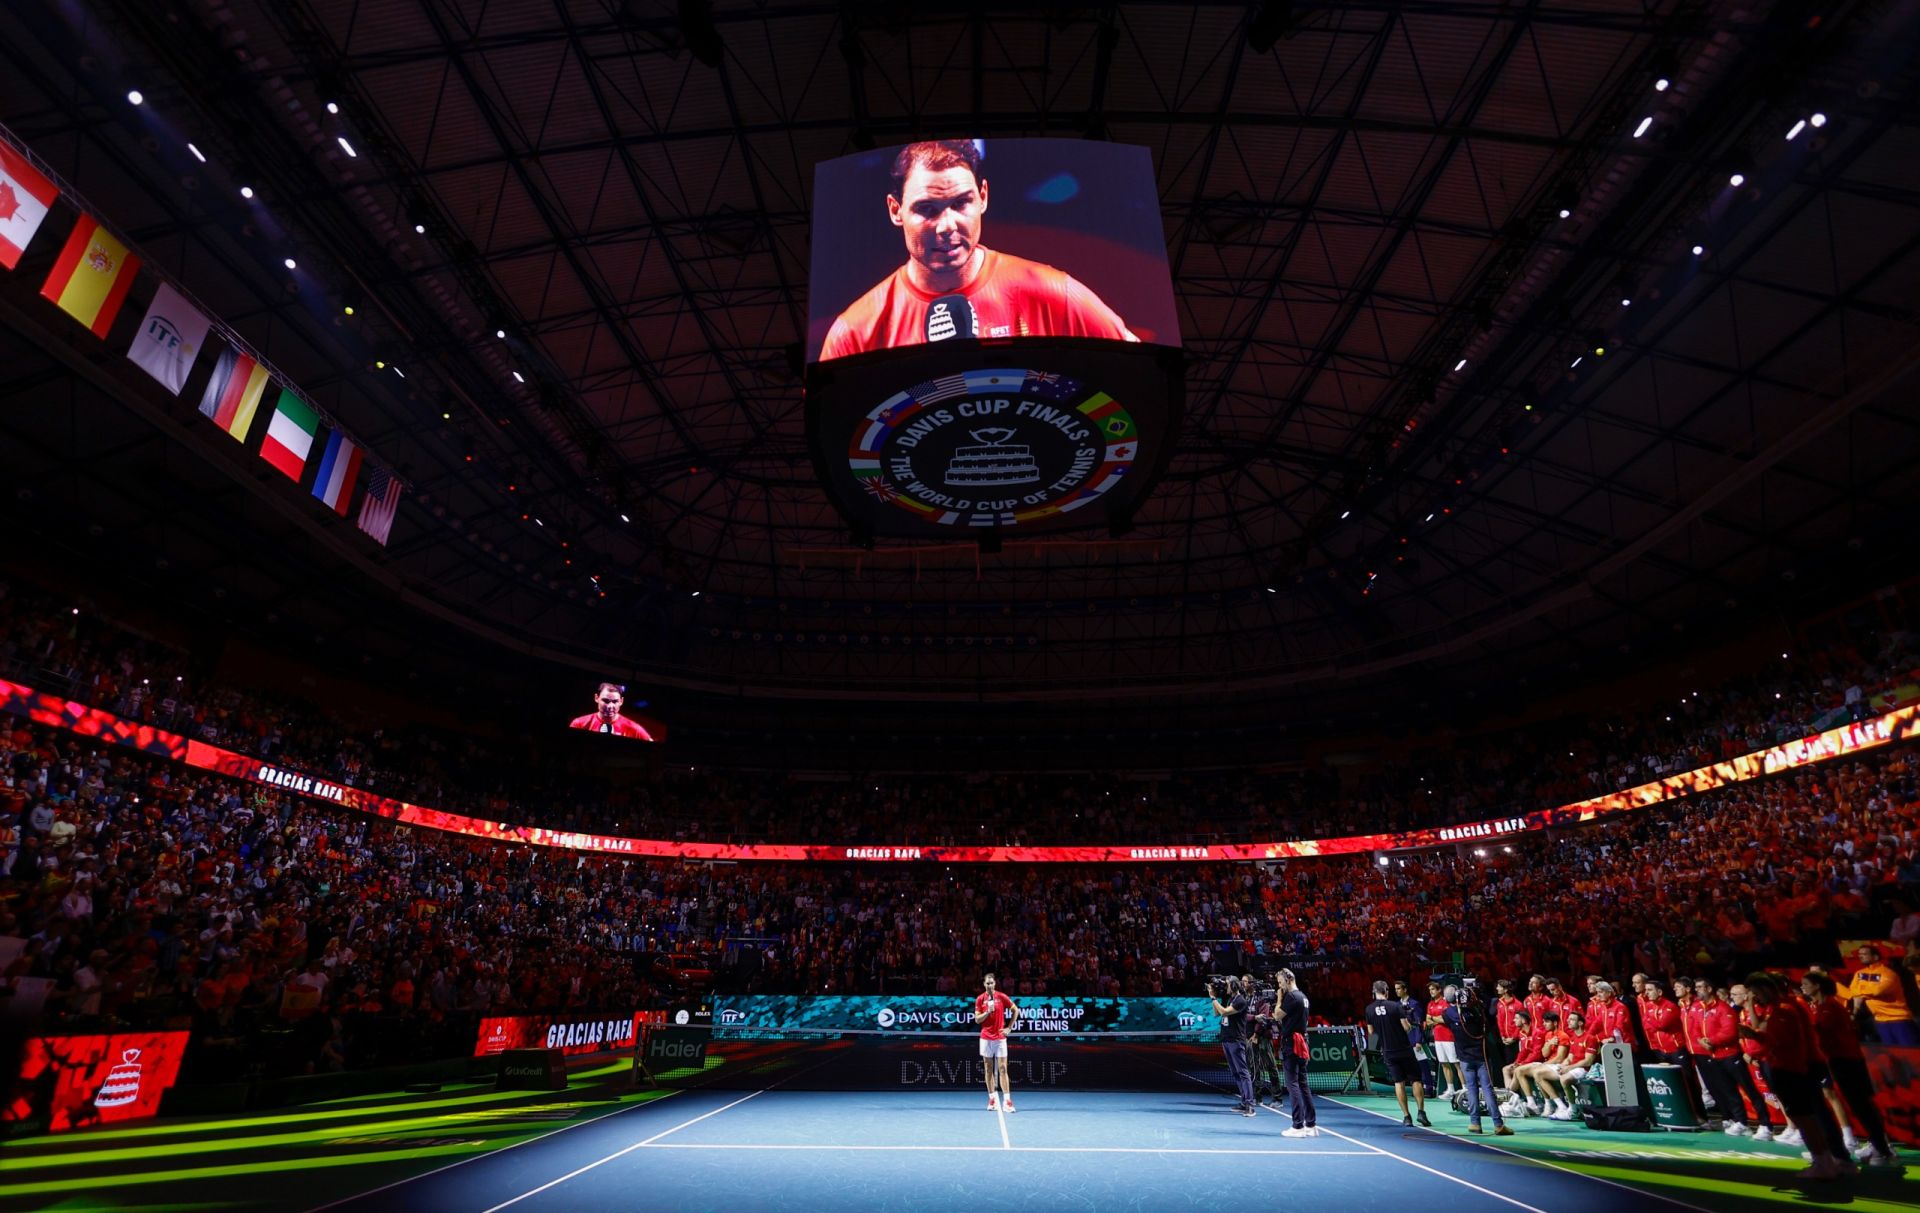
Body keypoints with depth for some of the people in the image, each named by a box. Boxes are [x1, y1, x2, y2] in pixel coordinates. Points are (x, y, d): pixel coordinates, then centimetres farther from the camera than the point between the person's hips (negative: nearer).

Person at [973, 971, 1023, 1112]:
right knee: (988, 1069, 6)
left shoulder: (1002, 997, -4)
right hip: (986, 1038, 2)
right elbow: (977, 1020, -2)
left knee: (1002, 1069, -5)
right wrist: (988, 1011, -18)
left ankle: (1007, 1100, -6)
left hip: (1000, 1037, -1)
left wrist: (1009, 1027, 2)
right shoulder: (980, 999, 0)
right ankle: (992, 1099, 14)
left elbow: (1015, 1010, 6)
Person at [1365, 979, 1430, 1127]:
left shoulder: (1369, 1009, -1)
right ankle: (1421, 1112, 2)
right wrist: (1409, 1025, 10)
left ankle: (1406, 1116, 6)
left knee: (1399, 1082, 8)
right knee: (1416, 1080, 9)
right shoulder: (1396, 1006, -12)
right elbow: (1407, 1027, -13)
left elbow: (1371, 1031, 5)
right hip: (1404, 1049, -2)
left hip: (1388, 1052, 3)